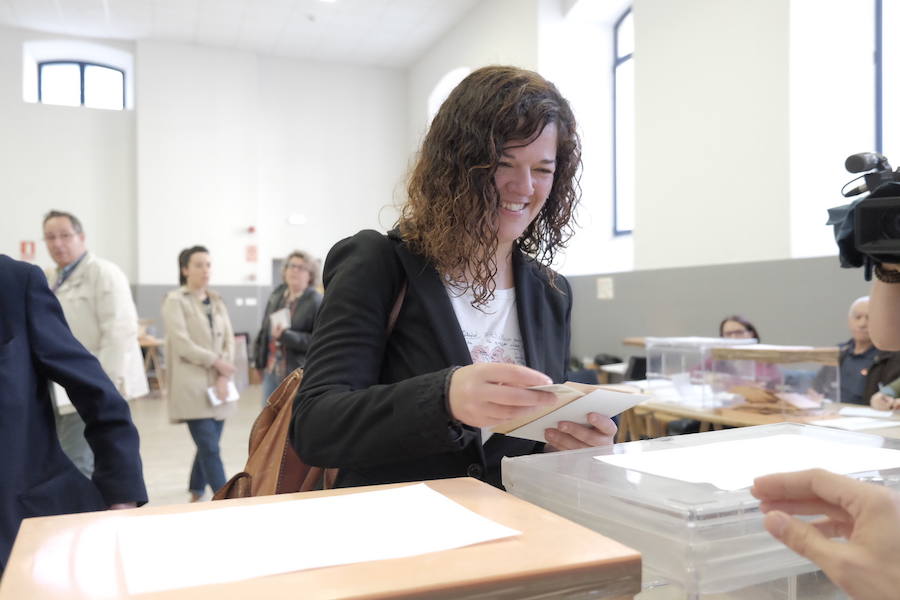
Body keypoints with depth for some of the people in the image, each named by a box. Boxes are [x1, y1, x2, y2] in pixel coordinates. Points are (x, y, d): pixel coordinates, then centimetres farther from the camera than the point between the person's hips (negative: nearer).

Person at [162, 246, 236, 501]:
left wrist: (224, 377, -5)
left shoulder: (217, 301, 14)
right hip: (192, 387, -5)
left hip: (217, 384, 5)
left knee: (207, 446, 10)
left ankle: (196, 493, 30)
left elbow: (229, 339, 7)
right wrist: (216, 362, -10)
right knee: (210, 449, -7)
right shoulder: (175, 301, -3)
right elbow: (182, 344, -12)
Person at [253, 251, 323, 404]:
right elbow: (264, 330, 17)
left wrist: (286, 336, -22)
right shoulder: (277, 295, 10)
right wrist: (260, 361, 15)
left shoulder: (316, 301, -11)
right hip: (271, 371, 6)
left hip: (299, 374, -6)